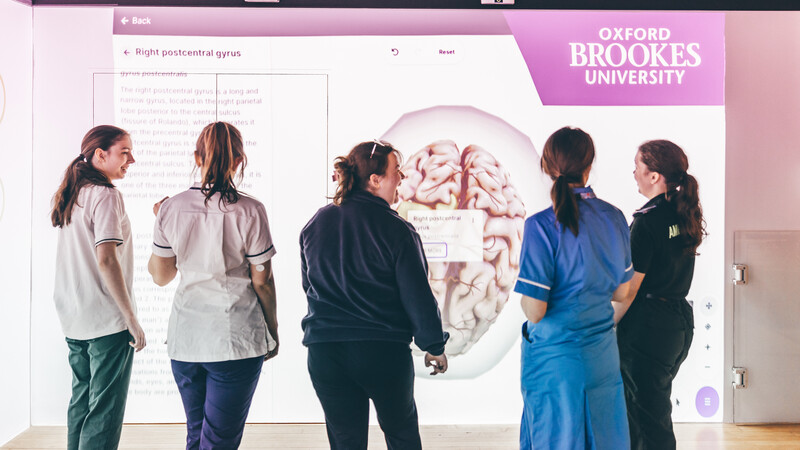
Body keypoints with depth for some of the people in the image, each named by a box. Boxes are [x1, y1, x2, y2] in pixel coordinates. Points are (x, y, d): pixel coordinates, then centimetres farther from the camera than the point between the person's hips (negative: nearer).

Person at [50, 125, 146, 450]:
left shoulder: (71, 197, 12)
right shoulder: (106, 196, -13)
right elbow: (106, 260, -20)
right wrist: (132, 319, -16)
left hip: (74, 319, 9)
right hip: (108, 320, -8)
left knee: (81, 401, 17)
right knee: (105, 411, -3)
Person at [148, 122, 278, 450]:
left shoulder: (171, 207, 0)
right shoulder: (249, 210, -9)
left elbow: (160, 276, 8)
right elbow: (262, 281, -5)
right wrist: (273, 331, 8)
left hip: (185, 337, 4)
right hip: (237, 338, -4)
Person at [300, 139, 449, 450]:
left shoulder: (315, 224, 5)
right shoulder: (397, 230, -11)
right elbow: (418, 296, -9)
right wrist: (434, 347, 3)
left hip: (324, 351, 4)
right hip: (384, 352, -3)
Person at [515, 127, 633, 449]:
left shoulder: (542, 226, -19)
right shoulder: (615, 218, 0)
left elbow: (534, 311, -18)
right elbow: (621, 292, 10)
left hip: (555, 358, -5)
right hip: (603, 355, 6)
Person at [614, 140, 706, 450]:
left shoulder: (647, 221, -19)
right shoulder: (686, 213, 4)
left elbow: (629, 290, -16)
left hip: (648, 326, -8)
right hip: (681, 319, 8)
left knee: (649, 416, 3)